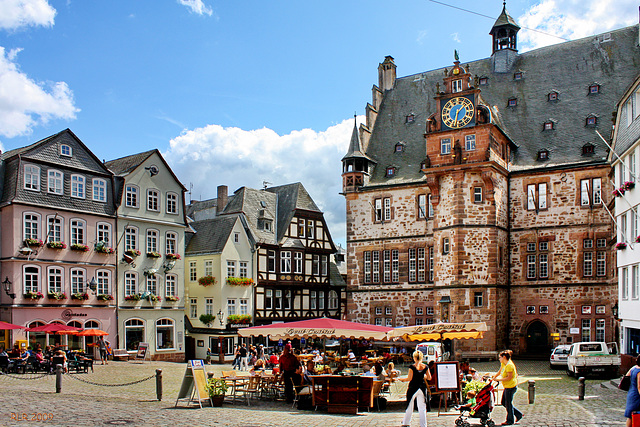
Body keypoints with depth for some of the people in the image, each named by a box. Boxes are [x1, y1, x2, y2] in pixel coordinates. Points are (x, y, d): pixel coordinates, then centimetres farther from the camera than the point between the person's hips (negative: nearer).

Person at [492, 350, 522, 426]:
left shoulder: (509, 365, -23)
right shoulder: (503, 363, 7)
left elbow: (509, 377, -23)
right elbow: (499, 372, 20)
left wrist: (499, 379, -20)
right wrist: (494, 378, 14)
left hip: (511, 387, -10)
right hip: (507, 386, 10)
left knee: (508, 404, 3)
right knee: (504, 403, 16)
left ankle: (510, 421, 18)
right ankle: (518, 414, 27)